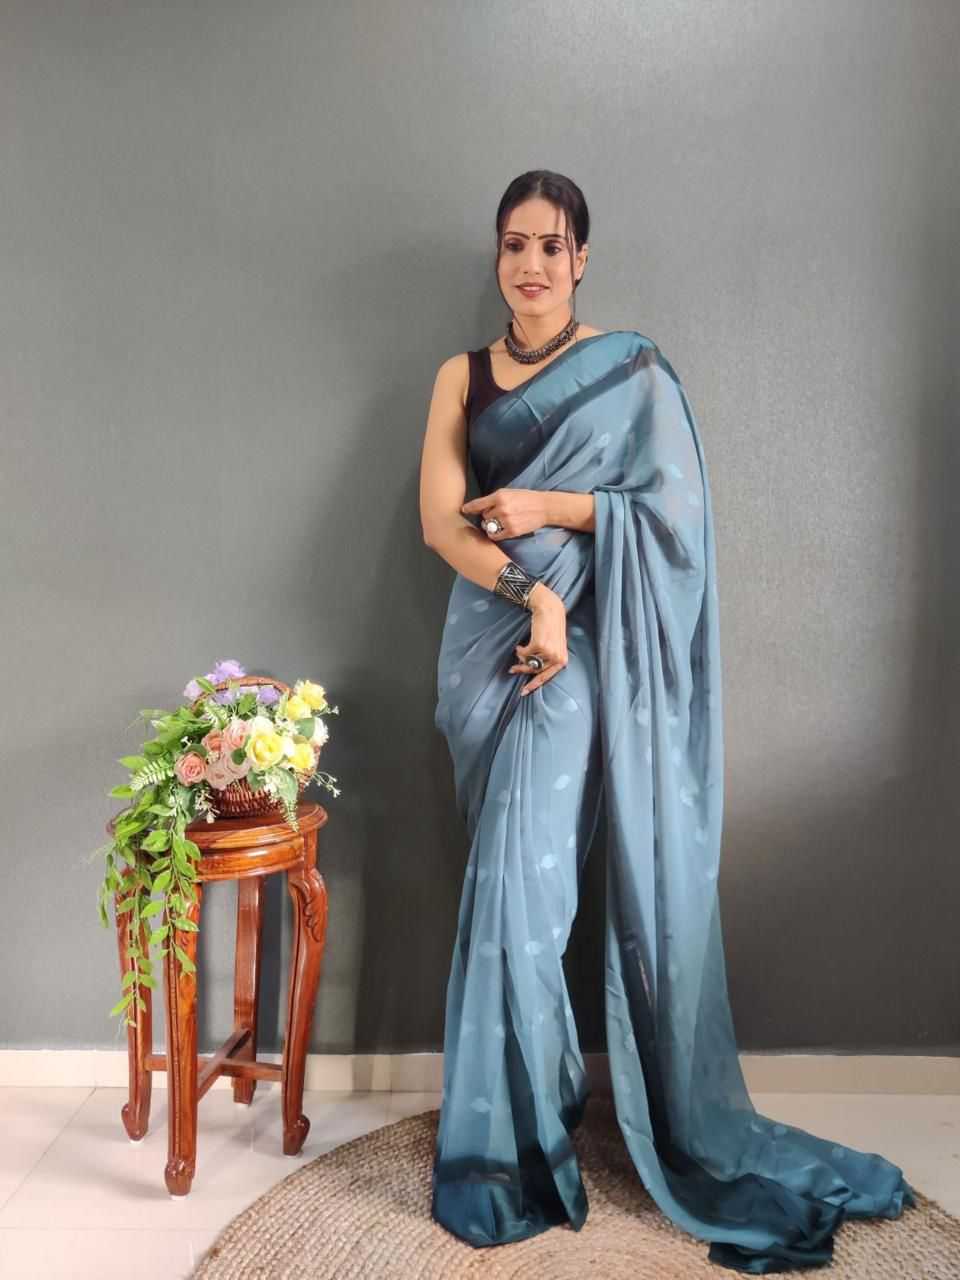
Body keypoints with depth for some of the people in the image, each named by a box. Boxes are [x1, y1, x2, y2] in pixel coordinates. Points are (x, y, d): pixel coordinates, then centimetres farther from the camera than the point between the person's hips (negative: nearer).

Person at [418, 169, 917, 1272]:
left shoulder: (630, 370, 5)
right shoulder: (461, 378, 13)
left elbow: (677, 501, -3)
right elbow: (440, 521, 0)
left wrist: (549, 507, -12)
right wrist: (532, 596, -14)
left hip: (588, 645, -3)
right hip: (492, 640, 4)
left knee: (516, 875, -9)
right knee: (516, 878, 7)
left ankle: (502, 1135, 10)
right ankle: (520, 1121, 23)